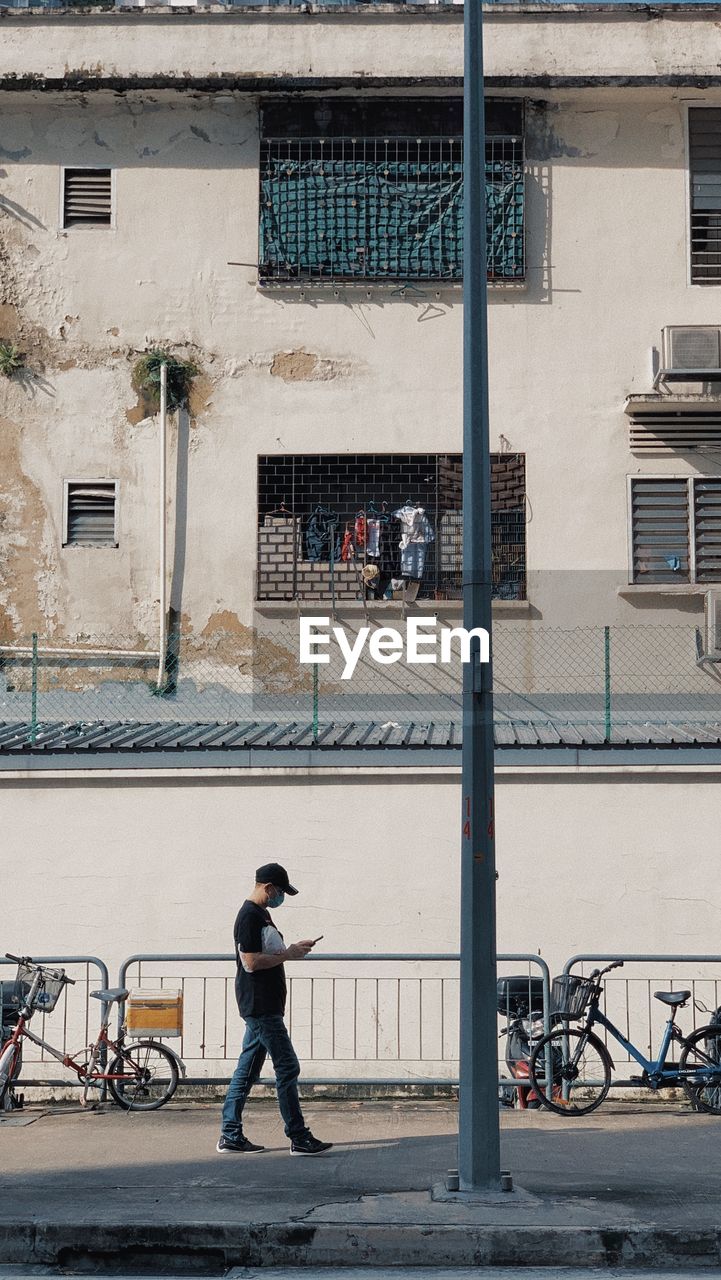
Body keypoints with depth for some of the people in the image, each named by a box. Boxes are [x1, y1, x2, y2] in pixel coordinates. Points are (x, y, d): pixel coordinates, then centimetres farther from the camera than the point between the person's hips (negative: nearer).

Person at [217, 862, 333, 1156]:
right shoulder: (249, 916, -16)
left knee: (247, 1070, 11)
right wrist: (288, 955, -13)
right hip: (260, 1007, -10)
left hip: (262, 1007, 10)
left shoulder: (261, 914, 17)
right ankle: (299, 1138, -4)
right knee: (287, 1067, -7)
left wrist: (293, 949, 12)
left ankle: (230, 1135, 14)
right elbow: (251, 962, -22)